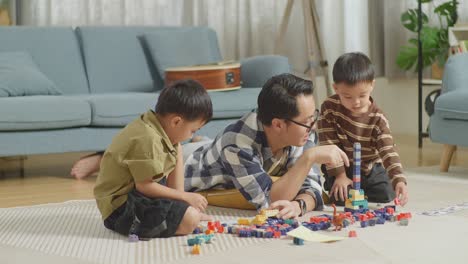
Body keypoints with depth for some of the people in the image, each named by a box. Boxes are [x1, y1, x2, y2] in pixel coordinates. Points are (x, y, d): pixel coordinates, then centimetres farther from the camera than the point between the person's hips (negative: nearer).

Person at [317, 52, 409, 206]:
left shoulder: (377, 119, -19)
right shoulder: (329, 108, -20)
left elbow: (388, 151, -27)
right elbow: (328, 143, -17)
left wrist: (399, 180, -42)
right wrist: (339, 175, -20)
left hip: (370, 168, 2)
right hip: (341, 168, -2)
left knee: (387, 197, -8)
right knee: (343, 199, -22)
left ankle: (362, 193, 22)